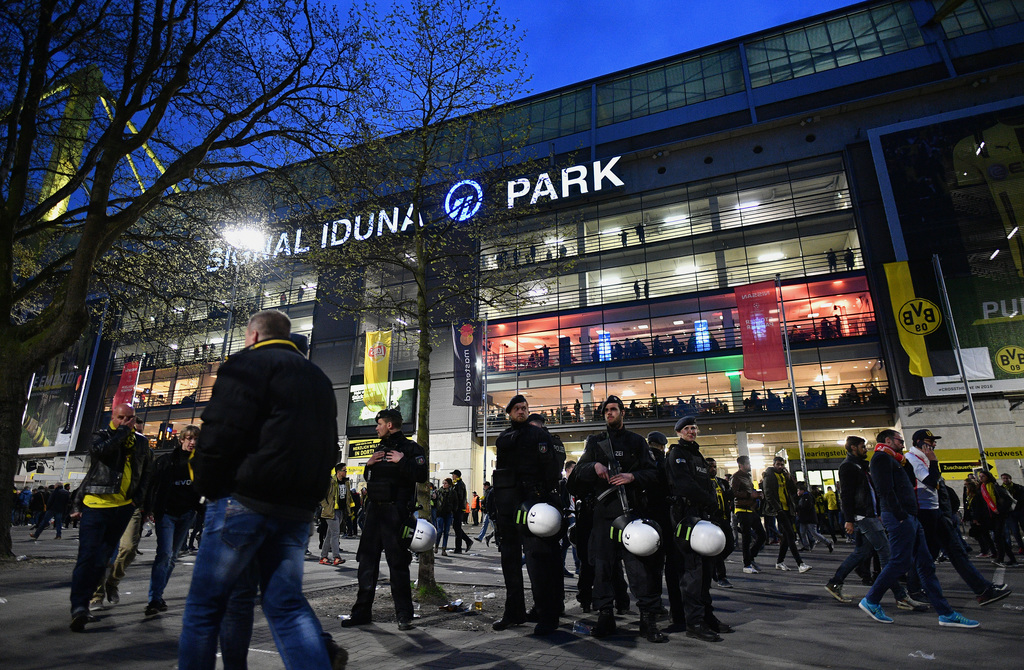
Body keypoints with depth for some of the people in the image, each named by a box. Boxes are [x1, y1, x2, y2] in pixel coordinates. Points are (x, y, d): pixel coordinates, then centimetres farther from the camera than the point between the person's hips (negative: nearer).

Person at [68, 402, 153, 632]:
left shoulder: (141, 442, 12)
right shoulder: (102, 435, 1)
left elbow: (147, 469, 22)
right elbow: (98, 449, -23)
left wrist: (140, 493, 11)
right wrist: (123, 431, -16)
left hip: (124, 506, 4)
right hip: (97, 503, -4)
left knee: (103, 557, 11)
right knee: (88, 555, -11)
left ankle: (82, 601, 24)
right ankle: (79, 606, -11)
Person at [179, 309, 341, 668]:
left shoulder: (248, 364, -2)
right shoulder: (319, 379, 21)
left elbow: (221, 432, -13)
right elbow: (329, 448, 21)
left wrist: (205, 485, 0)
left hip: (245, 500, -6)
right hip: (298, 508, 7)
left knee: (206, 602, 8)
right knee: (286, 603, 8)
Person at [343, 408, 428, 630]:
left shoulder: (410, 447, -5)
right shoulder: (379, 448, 18)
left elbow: (421, 475, -16)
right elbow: (368, 478, 24)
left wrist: (402, 462, -22)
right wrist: (369, 464, 6)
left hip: (396, 512, -7)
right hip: (375, 510, 7)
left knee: (397, 564, -2)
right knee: (367, 562, 11)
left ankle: (404, 616, 8)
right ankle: (361, 611, 23)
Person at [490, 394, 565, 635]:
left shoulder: (538, 434, 1)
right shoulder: (502, 439, 17)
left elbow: (551, 466, -7)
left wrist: (547, 497, -16)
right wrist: (496, 502, 17)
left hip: (531, 501, -6)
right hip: (506, 506, 6)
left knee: (537, 557, -8)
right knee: (509, 559, 12)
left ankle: (547, 615, 0)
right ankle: (514, 612, 24)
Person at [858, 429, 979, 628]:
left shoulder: (891, 461, 25)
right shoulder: (881, 457, -8)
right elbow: (886, 490, -19)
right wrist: (901, 516, -20)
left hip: (910, 517, 10)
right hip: (899, 517, -10)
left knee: (926, 564, 9)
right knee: (900, 562, -8)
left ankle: (945, 613, 12)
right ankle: (870, 600, 1)